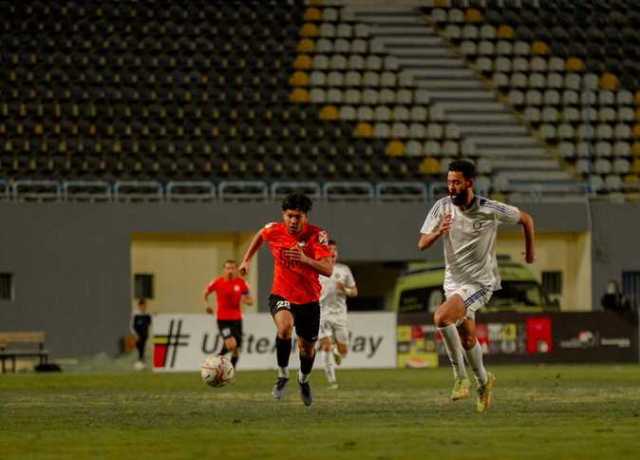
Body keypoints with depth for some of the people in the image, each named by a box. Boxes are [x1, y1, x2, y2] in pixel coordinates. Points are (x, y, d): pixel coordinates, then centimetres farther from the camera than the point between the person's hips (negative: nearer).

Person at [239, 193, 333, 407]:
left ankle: (304, 379, 47)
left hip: (309, 300, 0)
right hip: (281, 295, 0)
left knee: (307, 348, 13)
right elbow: (260, 236, 16)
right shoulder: (273, 230, -11)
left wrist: (306, 260, -44)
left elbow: (328, 270, -28)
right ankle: (283, 375, -12)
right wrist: (247, 259, 18)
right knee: (285, 326, -33)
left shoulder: (317, 235, -18)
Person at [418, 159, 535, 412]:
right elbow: (422, 244, -7)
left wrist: (530, 251, 12)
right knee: (467, 339, 14)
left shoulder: (490, 210, -15)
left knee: (441, 316, -27)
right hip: (453, 281, 5)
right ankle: (483, 381, 41)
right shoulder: (442, 207, -6)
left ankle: (461, 377, -14)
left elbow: (526, 219, 1)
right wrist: (438, 233, -28)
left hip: (480, 282, -5)